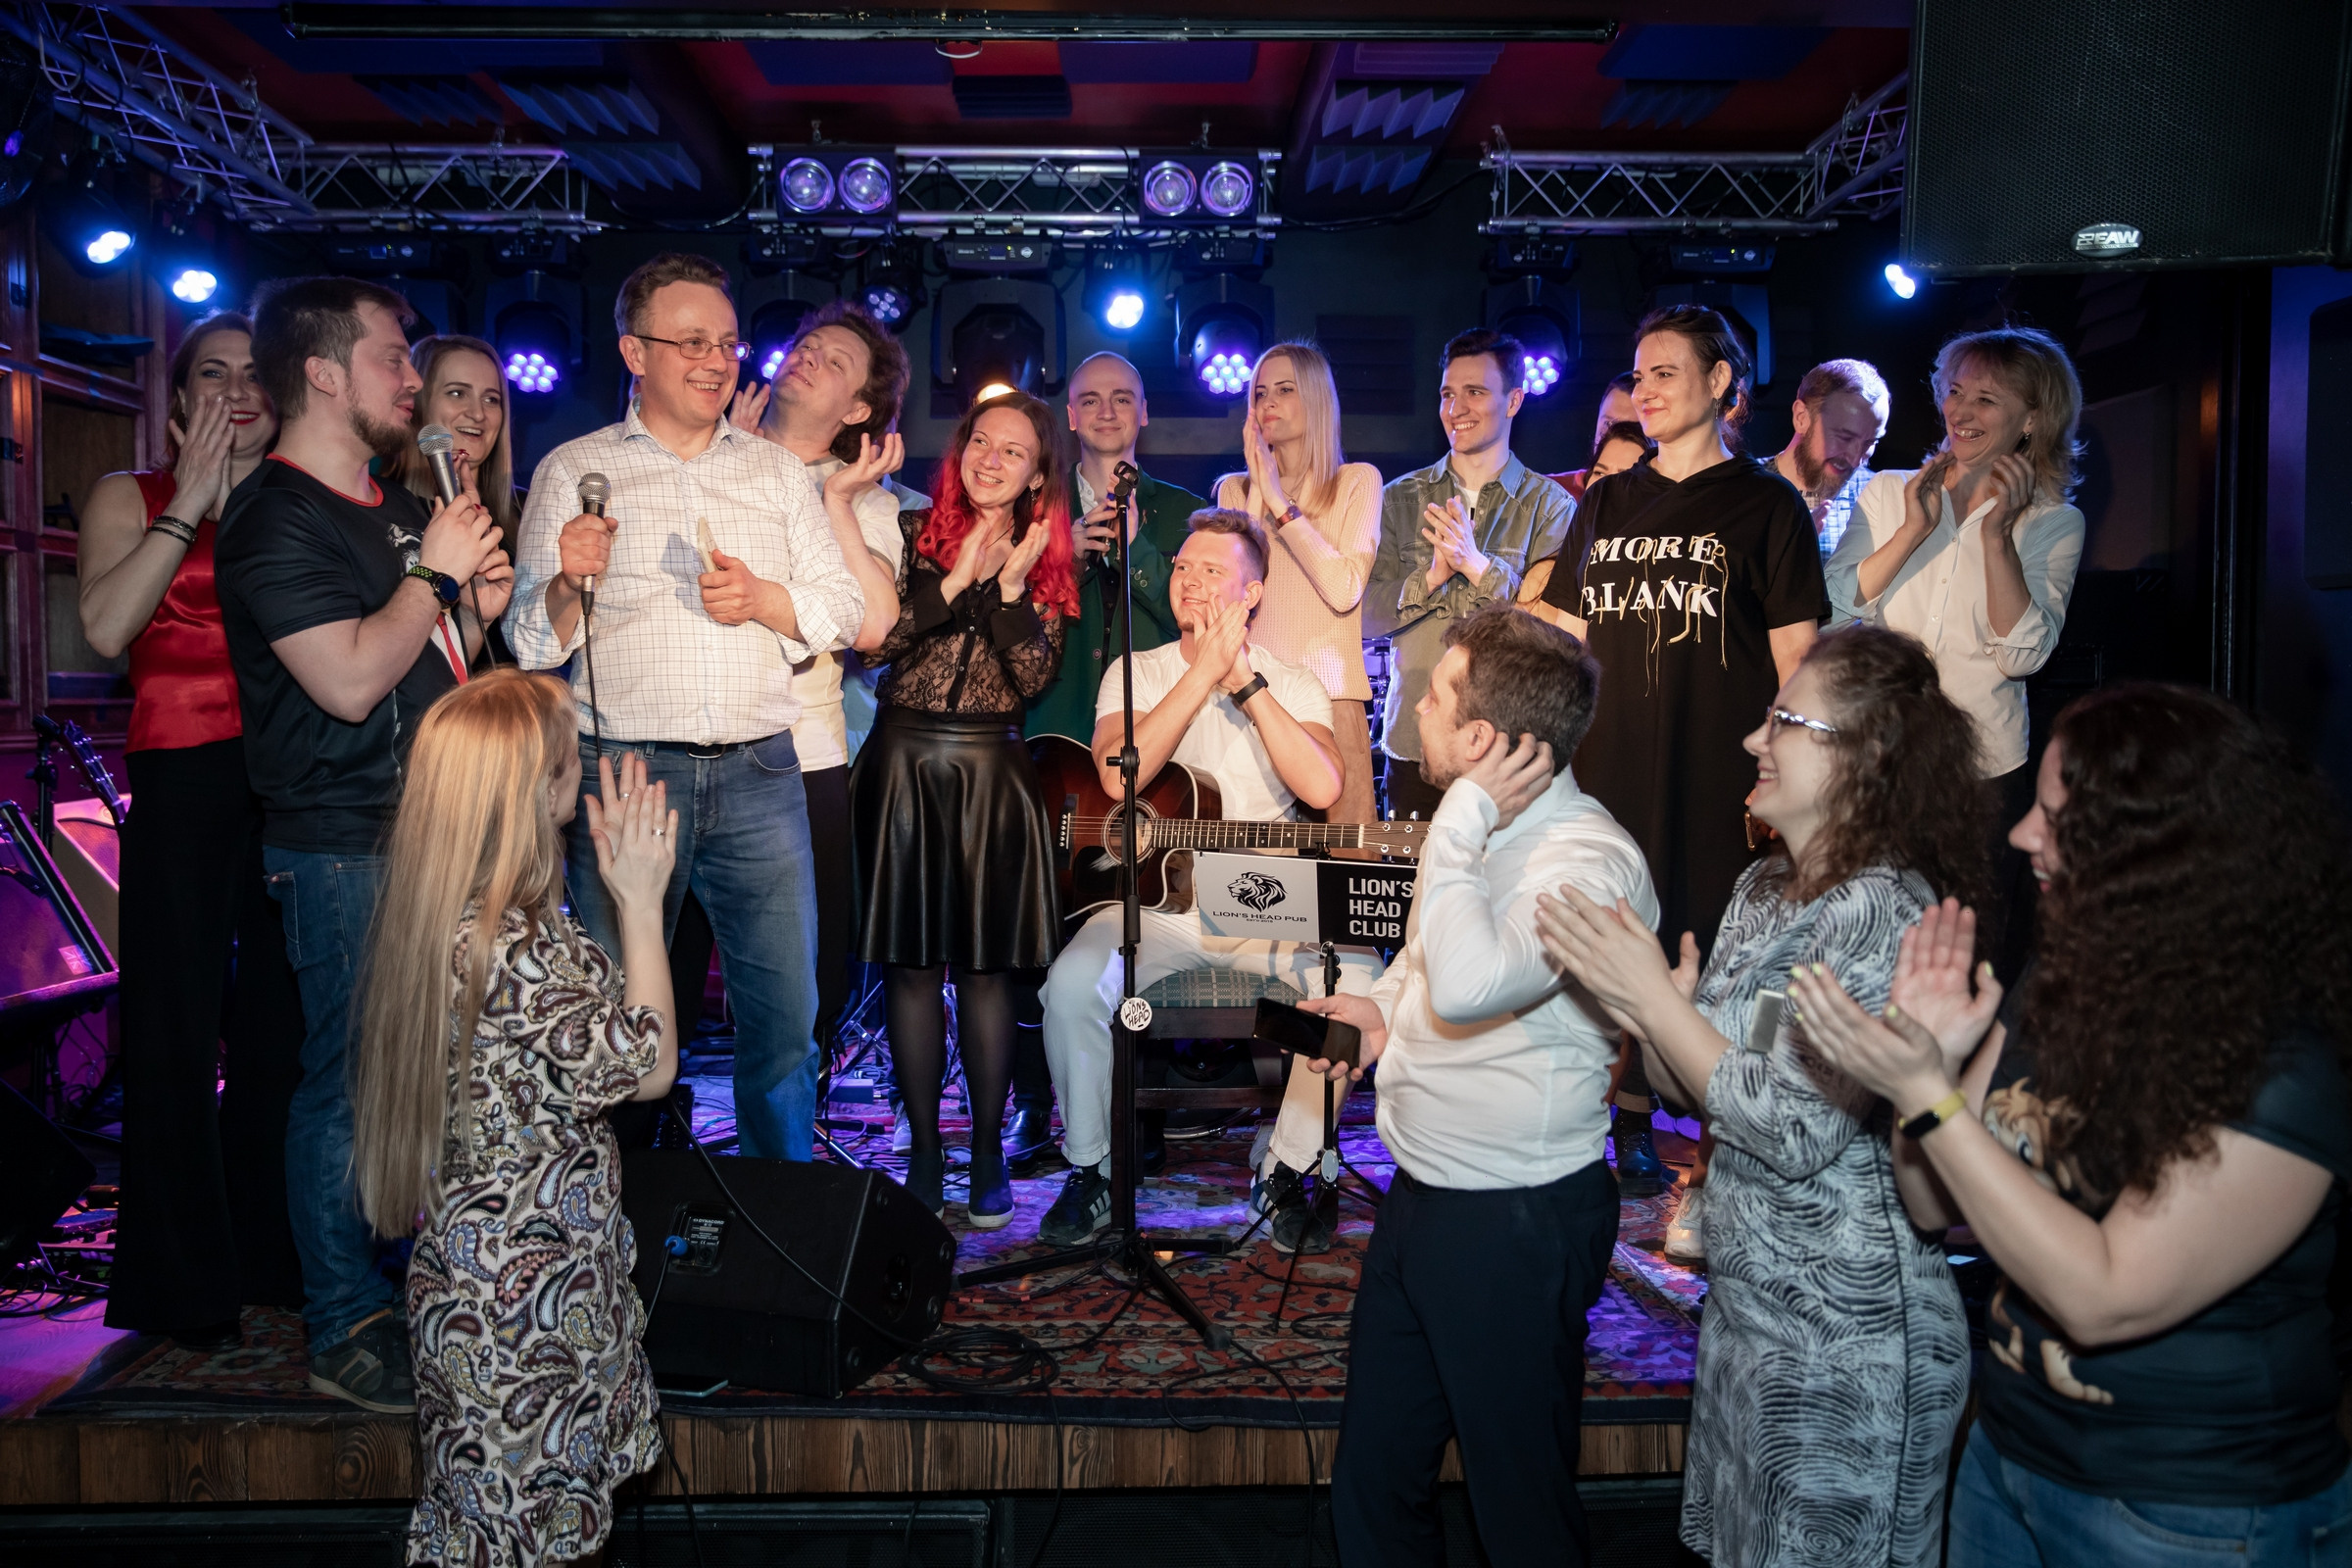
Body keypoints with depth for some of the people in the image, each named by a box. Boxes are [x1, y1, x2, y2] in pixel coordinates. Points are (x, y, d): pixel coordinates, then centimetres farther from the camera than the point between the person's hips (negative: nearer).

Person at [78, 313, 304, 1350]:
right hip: (183, 785, -2)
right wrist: (192, 501, -9)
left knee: (284, 1022, 8)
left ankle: (275, 1255, 22)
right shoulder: (130, 498, 8)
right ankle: (187, 1285, 14)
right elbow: (106, 627, -12)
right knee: (178, 1031, 2)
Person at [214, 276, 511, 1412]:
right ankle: (346, 1330, 11)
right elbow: (350, 682, -22)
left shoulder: (400, 511, 17)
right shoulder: (275, 518, -11)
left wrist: (476, 604, 7)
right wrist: (435, 573, -12)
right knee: (349, 1074, -2)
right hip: (344, 844, -9)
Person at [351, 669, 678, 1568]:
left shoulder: (446, 921, 3)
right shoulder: (509, 952, -28)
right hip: (523, 1297, -9)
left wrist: (618, 884, 9)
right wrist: (640, 900, -14)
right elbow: (648, 1066, -19)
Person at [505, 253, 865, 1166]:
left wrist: (764, 599, -7)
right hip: (621, 771, -2)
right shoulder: (573, 471, 7)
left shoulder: (776, 471, 15)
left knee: (786, 1010, 3)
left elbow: (844, 609, 11)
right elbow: (527, 645, 4)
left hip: (758, 774, 2)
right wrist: (566, 585, -17)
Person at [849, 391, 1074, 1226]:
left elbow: (1035, 674, -5)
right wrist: (956, 581, -14)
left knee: (986, 966, 3)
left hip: (993, 772, 0)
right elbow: (871, 641, -8)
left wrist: (1010, 583, -14)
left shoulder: (1049, 562, 7)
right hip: (903, 763, 0)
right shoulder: (912, 533, 4)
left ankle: (988, 1152, 14)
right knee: (911, 963, 3)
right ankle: (924, 1150, 15)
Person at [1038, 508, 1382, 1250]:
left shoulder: (1296, 685, 5)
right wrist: (1205, 670, -16)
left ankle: (1284, 1172, -5)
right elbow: (1119, 777, -16)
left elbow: (1323, 788, -17)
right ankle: (1090, 1170, -3)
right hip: (1152, 900, 0)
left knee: (1361, 977, -25)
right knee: (1074, 983, -28)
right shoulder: (1136, 673, 6)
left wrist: (1245, 679, -18)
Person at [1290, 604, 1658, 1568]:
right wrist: (1386, 1008, 4)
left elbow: (1467, 984, -40)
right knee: (1372, 1482, 21)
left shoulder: (1588, 862, -23)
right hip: (1419, 1198, 9)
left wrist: (1464, 819, -30)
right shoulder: (1478, 829, 6)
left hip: (1516, 1228, -9)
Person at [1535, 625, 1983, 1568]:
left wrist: (1655, 998, -22)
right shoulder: (1763, 887, 4)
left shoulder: (1885, 911, -21)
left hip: (1844, 1337, -8)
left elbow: (1798, 1131, -25)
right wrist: (1637, 1009, -10)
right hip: (1748, 1304, 8)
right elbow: (1700, 1085, 9)